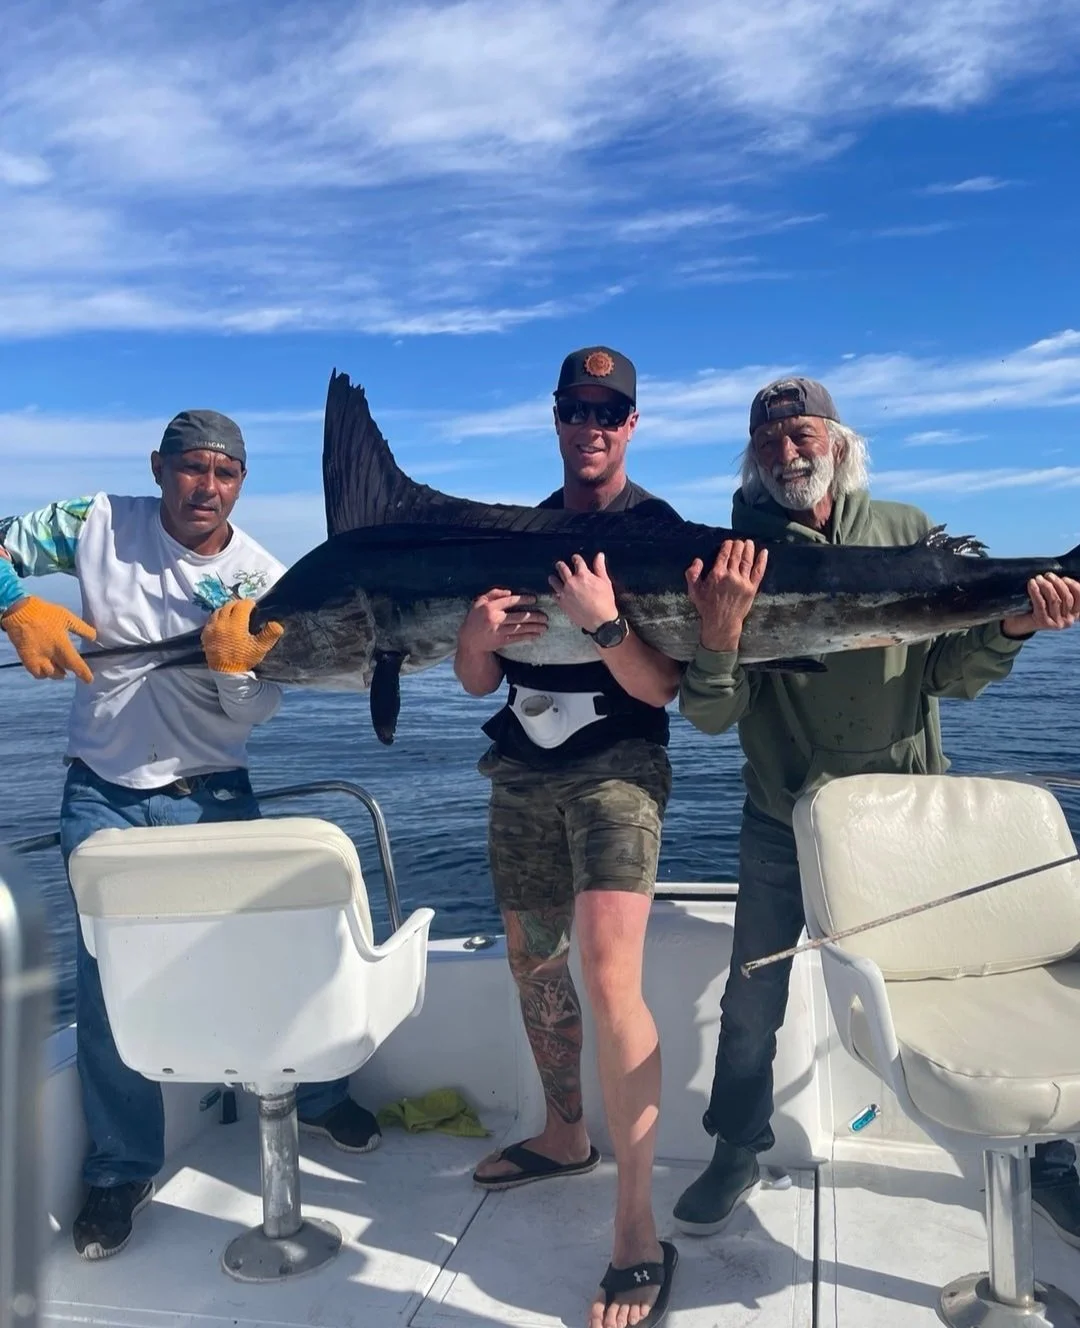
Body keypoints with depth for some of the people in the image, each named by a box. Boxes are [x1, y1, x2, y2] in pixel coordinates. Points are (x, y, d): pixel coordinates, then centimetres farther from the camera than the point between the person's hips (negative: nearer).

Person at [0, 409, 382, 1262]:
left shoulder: (263, 580, -7)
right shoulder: (99, 523, -6)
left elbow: (252, 714, -8)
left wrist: (231, 663, -30)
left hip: (210, 796, 0)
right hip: (102, 796, 0)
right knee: (108, 977, 3)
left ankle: (320, 1094, 35)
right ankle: (122, 1170, 22)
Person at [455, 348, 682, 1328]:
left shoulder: (657, 526, -5)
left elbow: (663, 685, -13)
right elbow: (474, 682, 7)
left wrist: (602, 623, -29)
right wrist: (481, 634, -14)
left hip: (617, 766, -6)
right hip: (523, 771, 6)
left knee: (610, 973, -19)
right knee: (531, 963, 16)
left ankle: (639, 1233, -10)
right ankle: (563, 1137, 39)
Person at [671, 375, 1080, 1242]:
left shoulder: (907, 534, 0)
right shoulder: (734, 558, -4)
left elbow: (952, 676, -4)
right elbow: (711, 717, -11)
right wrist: (719, 638, -30)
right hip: (783, 820, 0)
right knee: (751, 999, 6)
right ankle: (737, 1152, 30)